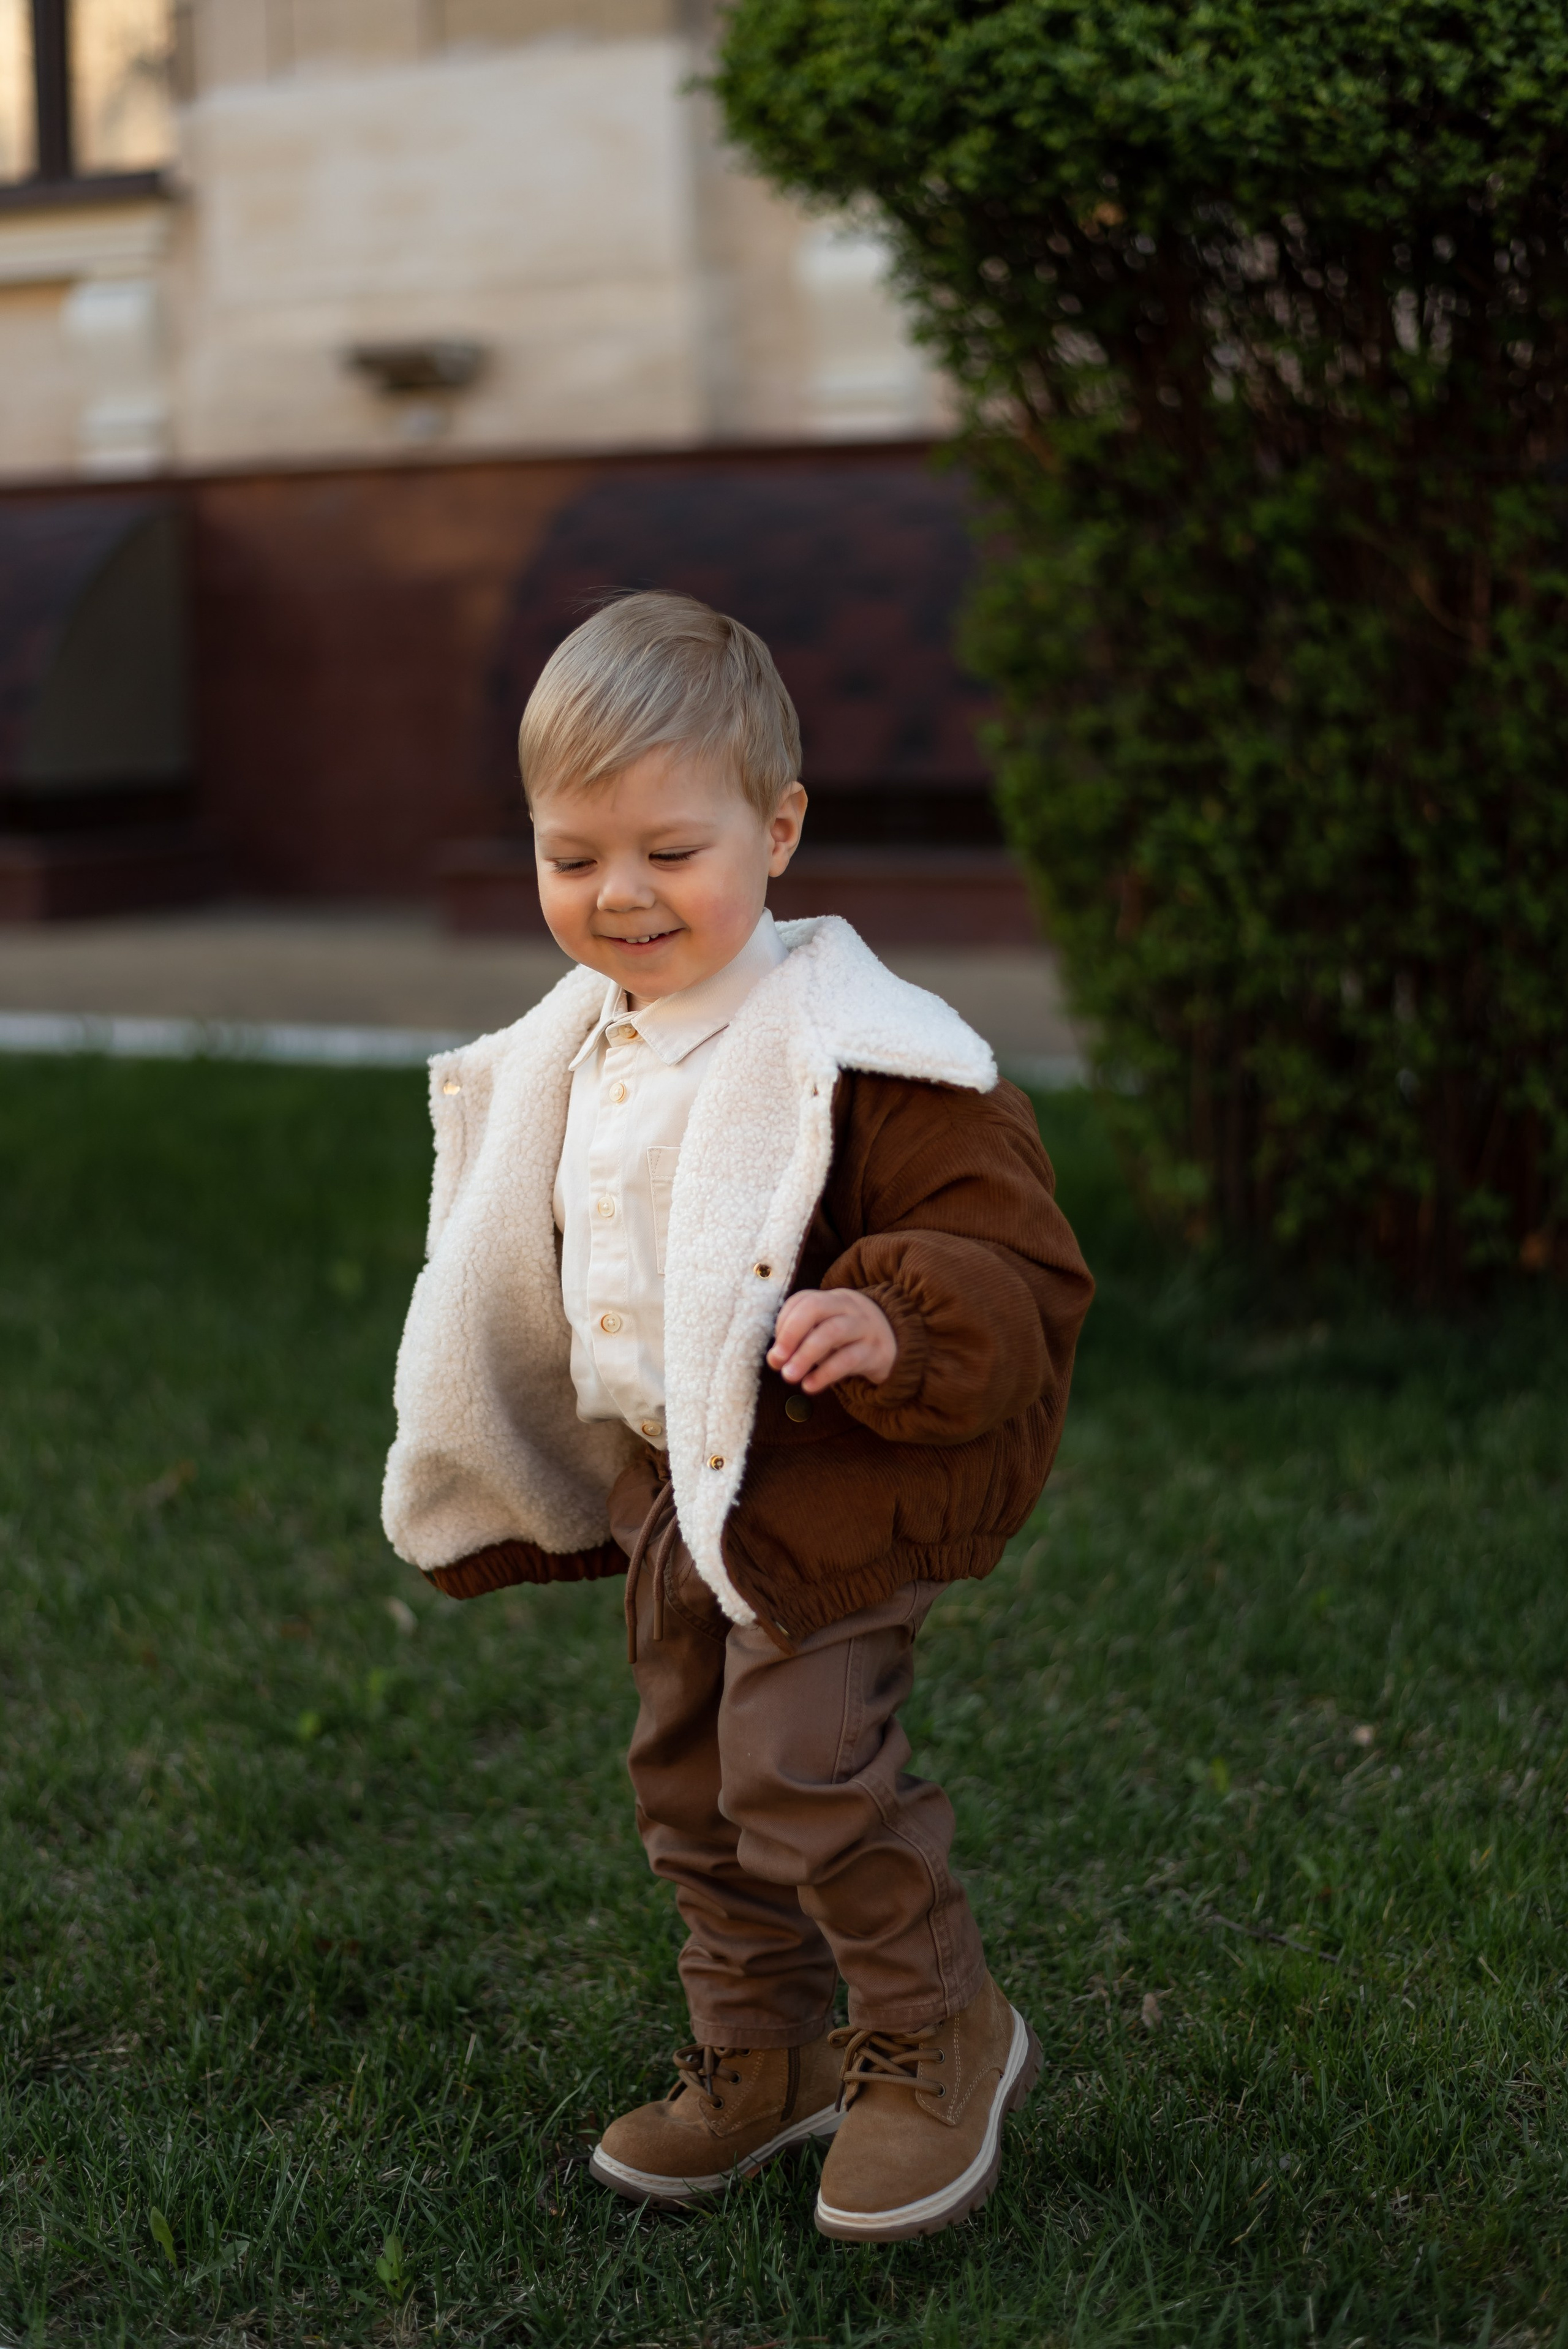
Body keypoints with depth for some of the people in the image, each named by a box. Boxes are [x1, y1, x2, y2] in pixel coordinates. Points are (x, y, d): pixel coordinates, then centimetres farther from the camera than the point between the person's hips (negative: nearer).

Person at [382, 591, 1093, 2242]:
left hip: (837, 1485, -8)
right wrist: (517, 1492, 26)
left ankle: (940, 2038, 11)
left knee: (804, 1761, -13)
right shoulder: (569, 1054, 5)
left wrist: (896, 1324, -40)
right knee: (690, 1781, 16)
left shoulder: (852, 1052, -20)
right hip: (665, 1486, 8)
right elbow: (528, 1281, 21)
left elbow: (1017, 1268, -20)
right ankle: (763, 2059, 34)